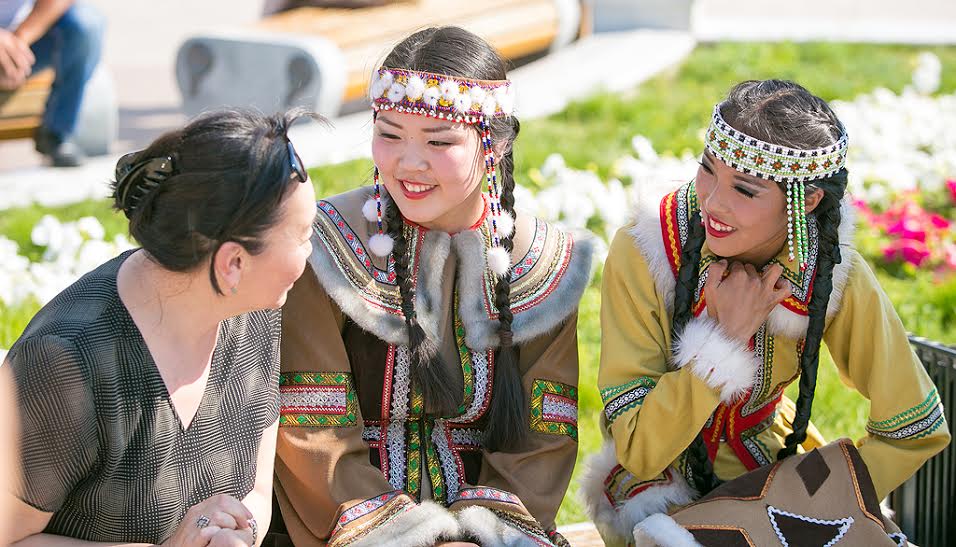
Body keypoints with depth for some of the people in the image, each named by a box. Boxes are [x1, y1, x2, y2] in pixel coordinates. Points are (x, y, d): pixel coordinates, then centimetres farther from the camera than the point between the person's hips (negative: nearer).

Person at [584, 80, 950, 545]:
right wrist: (726, 336, -30)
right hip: (661, 492, -2)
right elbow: (638, 453, -24)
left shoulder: (837, 279, -17)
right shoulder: (641, 256, -23)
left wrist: (822, 507, -15)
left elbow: (916, 430, -5)